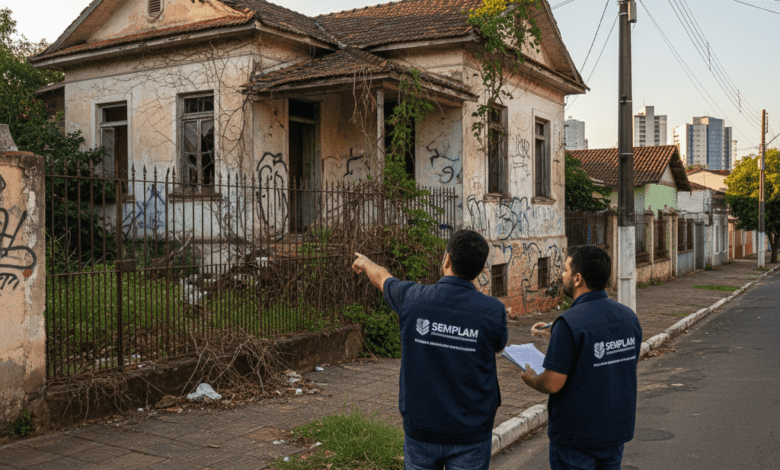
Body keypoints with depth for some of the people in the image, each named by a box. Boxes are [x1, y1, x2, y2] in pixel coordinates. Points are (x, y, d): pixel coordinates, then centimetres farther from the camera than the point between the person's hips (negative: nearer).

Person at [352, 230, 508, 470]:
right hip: (470, 435, -1)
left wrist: (365, 263, 36)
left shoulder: (412, 298, -11)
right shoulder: (494, 311, -14)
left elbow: (382, 278, 13)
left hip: (420, 429, 1)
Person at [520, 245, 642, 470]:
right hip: (617, 431, 7)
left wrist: (530, 379, 1)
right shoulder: (629, 316, 0)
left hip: (576, 437, -7)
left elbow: (553, 384, -23)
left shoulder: (569, 323, -23)